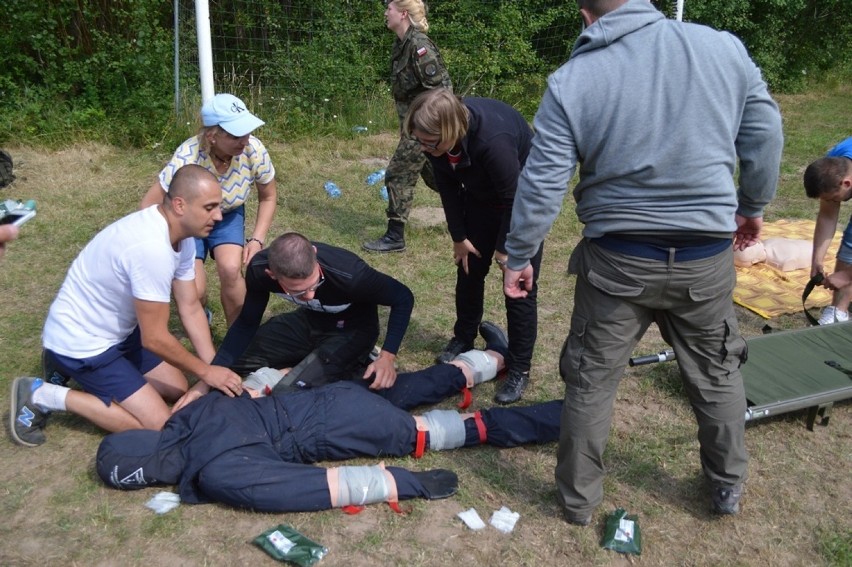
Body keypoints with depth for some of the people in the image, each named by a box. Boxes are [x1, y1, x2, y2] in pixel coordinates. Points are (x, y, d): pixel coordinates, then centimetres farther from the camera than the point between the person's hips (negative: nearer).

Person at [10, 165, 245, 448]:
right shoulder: (152, 248, -34)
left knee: (177, 390, 14)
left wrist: (214, 367, -5)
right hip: (80, 342, -9)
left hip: (116, 331, 9)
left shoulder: (181, 235, -5)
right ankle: (43, 396, -1)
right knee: (158, 424, -9)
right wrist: (206, 372, -14)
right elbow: (154, 338, -26)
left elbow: (190, 309, 1)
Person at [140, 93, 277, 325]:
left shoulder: (254, 151, -27)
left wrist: (257, 239, -15)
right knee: (193, 292, -19)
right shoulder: (187, 158, -37)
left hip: (228, 216, 2)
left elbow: (268, 196, -8)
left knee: (230, 269, -27)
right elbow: (150, 204, -29)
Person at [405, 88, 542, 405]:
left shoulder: (493, 138, -42)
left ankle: (519, 369, 6)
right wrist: (459, 236, -2)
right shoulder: (436, 135, -23)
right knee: (469, 268, 12)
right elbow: (447, 185, -6)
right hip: (481, 195, 6)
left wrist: (504, 248, -16)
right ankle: (463, 339, 33)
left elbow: (514, 198, -28)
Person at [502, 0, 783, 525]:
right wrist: (753, 207, 20)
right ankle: (729, 486, 40)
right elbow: (765, 135, 5)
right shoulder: (725, 47, -2)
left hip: (618, 261, -2)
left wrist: (519, 257, 2)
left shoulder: (572, 81, -9)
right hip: (707, 257, 3)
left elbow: (542, 185, -10)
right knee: (717, 373, 23)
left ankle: (579, 499, 29)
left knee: (591, 382, 14)